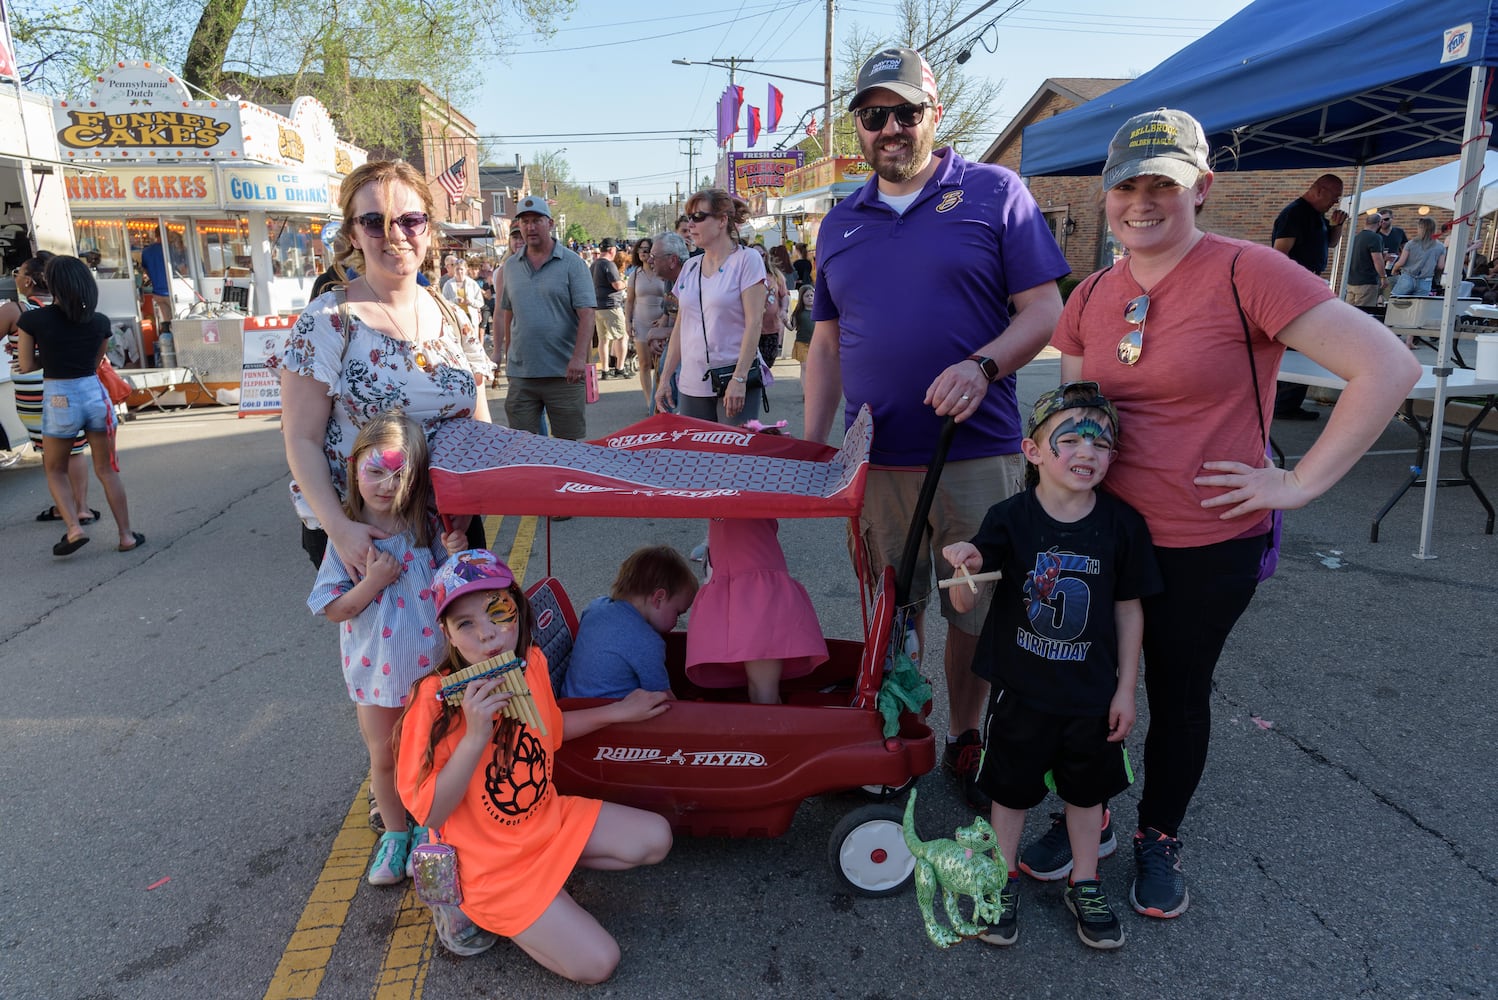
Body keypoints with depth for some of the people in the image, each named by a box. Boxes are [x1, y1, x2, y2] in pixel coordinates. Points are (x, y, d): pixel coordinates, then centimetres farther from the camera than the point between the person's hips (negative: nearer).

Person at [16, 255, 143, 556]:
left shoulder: (32, 320, -8)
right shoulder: (100, 322, -1)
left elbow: (26, 365, -1)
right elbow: (95, 362, 9)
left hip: (58, 400, -2)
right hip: (95, 395, 2)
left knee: (55, 470, 19)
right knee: (107, 471, 13)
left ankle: (74, 528, 2)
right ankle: (126, 536, 14)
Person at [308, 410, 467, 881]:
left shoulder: (425, 530, -8)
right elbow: (332, 609, -11)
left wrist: (456, 557, -18)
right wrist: (372, 583, -25)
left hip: (428, 667, 1)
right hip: (376, 671, 0)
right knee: (384, 758, 16)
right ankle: (394, 833, 37)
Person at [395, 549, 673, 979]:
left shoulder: (531, 662, -7)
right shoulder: (434, 699, -25)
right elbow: (428, 814, -24)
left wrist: (619, 710, 13)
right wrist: (476, 735, -35)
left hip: (547, 819, 6)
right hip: (489, 859, -6)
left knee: (655, 839, 4)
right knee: (597, 962, -10)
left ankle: (547, 868, 8)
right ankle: (468, 901, 5)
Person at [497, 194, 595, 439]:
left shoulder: (572, 263, -2)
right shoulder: (511, 266, 12)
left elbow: (586, 314, -10)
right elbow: (507, 313, 19)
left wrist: (579, 357, -21)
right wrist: (508, 355, 16)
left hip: (563, 373, -4)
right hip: (520, 374, 4)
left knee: (570, 445, 2)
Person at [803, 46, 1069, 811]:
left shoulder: (994, 193, 2)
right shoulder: (840, 223, 13)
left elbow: (1045, 310, -2)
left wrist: (984, 366, -21)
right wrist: (811, 447, 8)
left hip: (976, 454, -2)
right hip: (874, 460, 3)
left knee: (976, 615, 8)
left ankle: (964, 745, 29)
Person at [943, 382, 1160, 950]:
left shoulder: (1122, 524, -10)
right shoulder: (1009, 520, -15)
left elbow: (1128, 609, -1)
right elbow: (965, 604, -13)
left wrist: (1126, 688, 1)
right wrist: (966, 569, -36)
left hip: (1093, 693, 2)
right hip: (1021, 690, -1)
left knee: (1087, 789, 19)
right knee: (1010, 786, 15)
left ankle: (1084, 885, 41)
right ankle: (1004, 878, 38)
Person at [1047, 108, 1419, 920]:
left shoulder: (1245, 274, -15)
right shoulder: (1091, 297, 2)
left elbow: (1388, 366, -19)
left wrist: (1301, 482, -19)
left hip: (1209, 545, -4)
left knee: (1179, 694, 14)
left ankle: (1159, 837, 39)